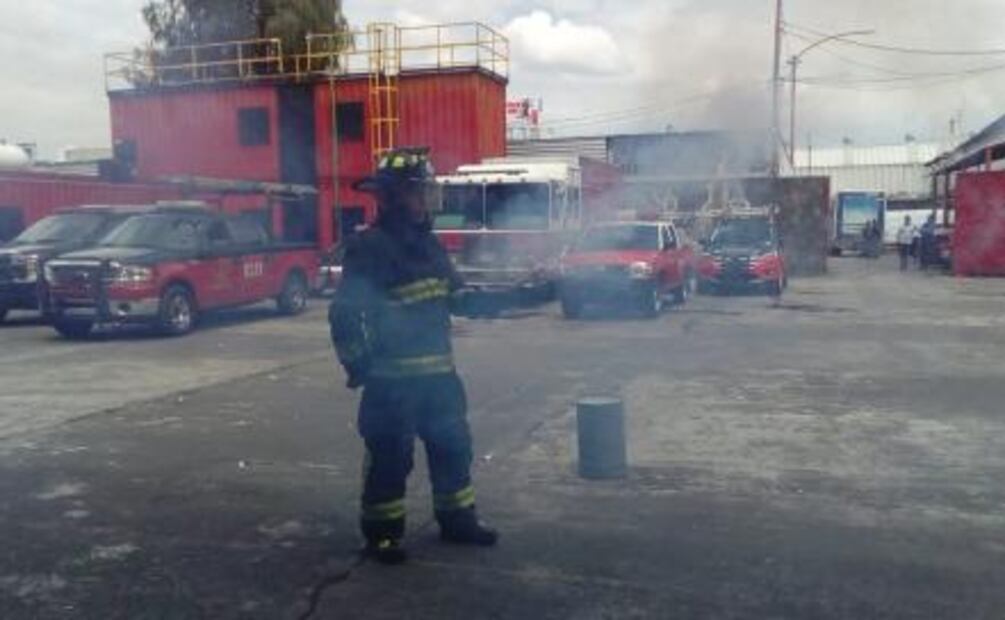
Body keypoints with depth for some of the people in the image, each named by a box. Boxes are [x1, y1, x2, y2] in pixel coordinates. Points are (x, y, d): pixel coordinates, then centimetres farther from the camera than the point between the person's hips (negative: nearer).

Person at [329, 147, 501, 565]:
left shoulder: (428, 243, 12)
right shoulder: (368, 248, -12)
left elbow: (454, 293, 21)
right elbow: (345, 312, -15)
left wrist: (483, 301, 3)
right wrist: (356, 364, -18)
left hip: (438, 371, 8)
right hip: (392, 377, -8)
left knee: (452, 444, 15)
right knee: (390, 456, 0)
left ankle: (457, 519, 31)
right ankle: (381, 534, 15)